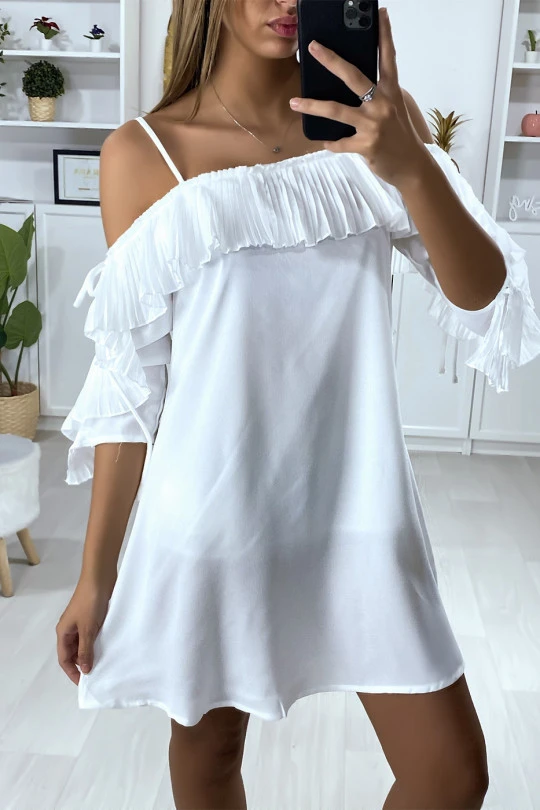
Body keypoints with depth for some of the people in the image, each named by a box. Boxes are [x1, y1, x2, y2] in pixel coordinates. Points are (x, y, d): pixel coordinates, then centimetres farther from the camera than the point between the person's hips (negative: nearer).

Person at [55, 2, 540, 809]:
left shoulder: (372, 114, 1)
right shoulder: (144, 152, -6)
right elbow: (129, 379, -3)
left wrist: (411, 166, -24)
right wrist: (96, 572, 0)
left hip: (359, 496, 3)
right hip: (215, 504, -1)